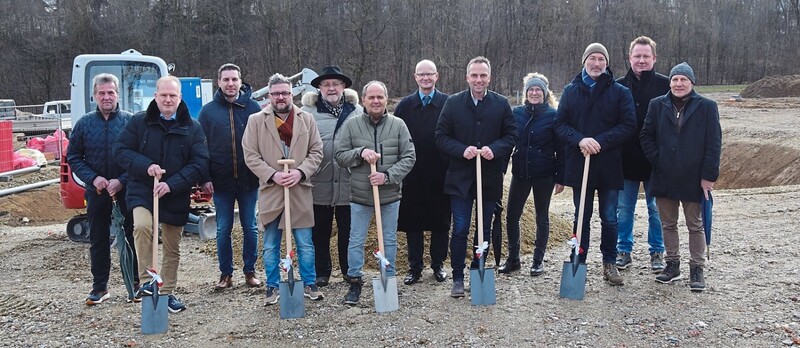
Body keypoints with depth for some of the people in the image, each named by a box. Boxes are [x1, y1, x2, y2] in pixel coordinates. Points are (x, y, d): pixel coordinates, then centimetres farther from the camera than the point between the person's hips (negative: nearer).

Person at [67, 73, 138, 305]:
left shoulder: (130, 121, -5)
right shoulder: (84, 124, 3)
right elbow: (73, 157, 7)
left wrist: (122, 181, -16)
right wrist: (93, 178, -8)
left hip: (127, 188, -2)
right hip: (97, 190, 3)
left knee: (134, 236, 4)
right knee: (98, 240, 10)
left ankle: (137, 284, 16)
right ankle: (99, 287, 21)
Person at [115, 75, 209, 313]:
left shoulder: (192, 128, 0)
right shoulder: (139, 122, 1)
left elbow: (200, 163, -6)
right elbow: (121, 150, 1)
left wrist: (172, 184, -17)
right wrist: (145, 166, -17)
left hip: (176, 197, 2)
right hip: (142, 190, -1)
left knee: (172, 248, 11)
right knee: (142, 226, -30)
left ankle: (167, 292, 27)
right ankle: (147, 280, -18)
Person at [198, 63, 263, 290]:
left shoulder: (252, 107, 2)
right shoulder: (208, 110, 3)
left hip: (249, 180, 0)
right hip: (221, 182, 0)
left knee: (250, 227, 8)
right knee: (223, 229, 8)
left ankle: (250, 271, 20)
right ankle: (226, 273, 19)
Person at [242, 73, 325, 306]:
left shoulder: (306, 119, 6)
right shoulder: (256, 120, 1)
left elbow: (316, 151, 5)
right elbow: (250, 155, -2)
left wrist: (300, 172, -11)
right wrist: (272, 175, -14)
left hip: (300, 191, 1)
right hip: (270, 192, -1)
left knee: (305, 244, 8)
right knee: (271, 247, 9)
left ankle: (309, 284, 22)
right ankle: (273, 287, 23)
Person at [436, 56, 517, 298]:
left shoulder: (501, 104, 3)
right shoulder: (453, 103, 0)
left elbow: (511, 135, 3)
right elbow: (441, 137, -2)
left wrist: (494, 149, -15)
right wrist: (462, 150, -18)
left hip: (490, 178, 2)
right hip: (460, 178, -1)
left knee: (485, 230, 11)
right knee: (460, 230, -1)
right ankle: (458, 278, 11)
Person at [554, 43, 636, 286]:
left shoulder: (620, 92, 1)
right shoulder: (571, 91, 5)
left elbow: (628, 125, -5)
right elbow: (560, 123, 1)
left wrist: (601, 142, -18)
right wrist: (580, 140, -18)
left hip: (609, 165, -1)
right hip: (579, 163, 1)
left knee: (609, 218, 8)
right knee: (581, 217, 10)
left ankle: (610, 264, 22)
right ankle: (578, 263, 20)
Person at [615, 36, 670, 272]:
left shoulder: (665, 85, -2)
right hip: (626, 159, 2)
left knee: (656, 209, 9)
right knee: (624, 208, 9)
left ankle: (657, 252, 22)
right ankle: (623, 251, 21)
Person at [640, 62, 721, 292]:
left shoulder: (707, 107, -4)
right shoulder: (657, 105, 2)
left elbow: (714, 143, -5)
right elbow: (646, 136, 6)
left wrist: (709, 176, -10)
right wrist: (657, 160, -6)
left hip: (693, 179, -3)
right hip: (664, 178, 3)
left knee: (695, 226, 8)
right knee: (668, 224, 13)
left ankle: (697, 269, 18)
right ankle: (672, 265, 26)